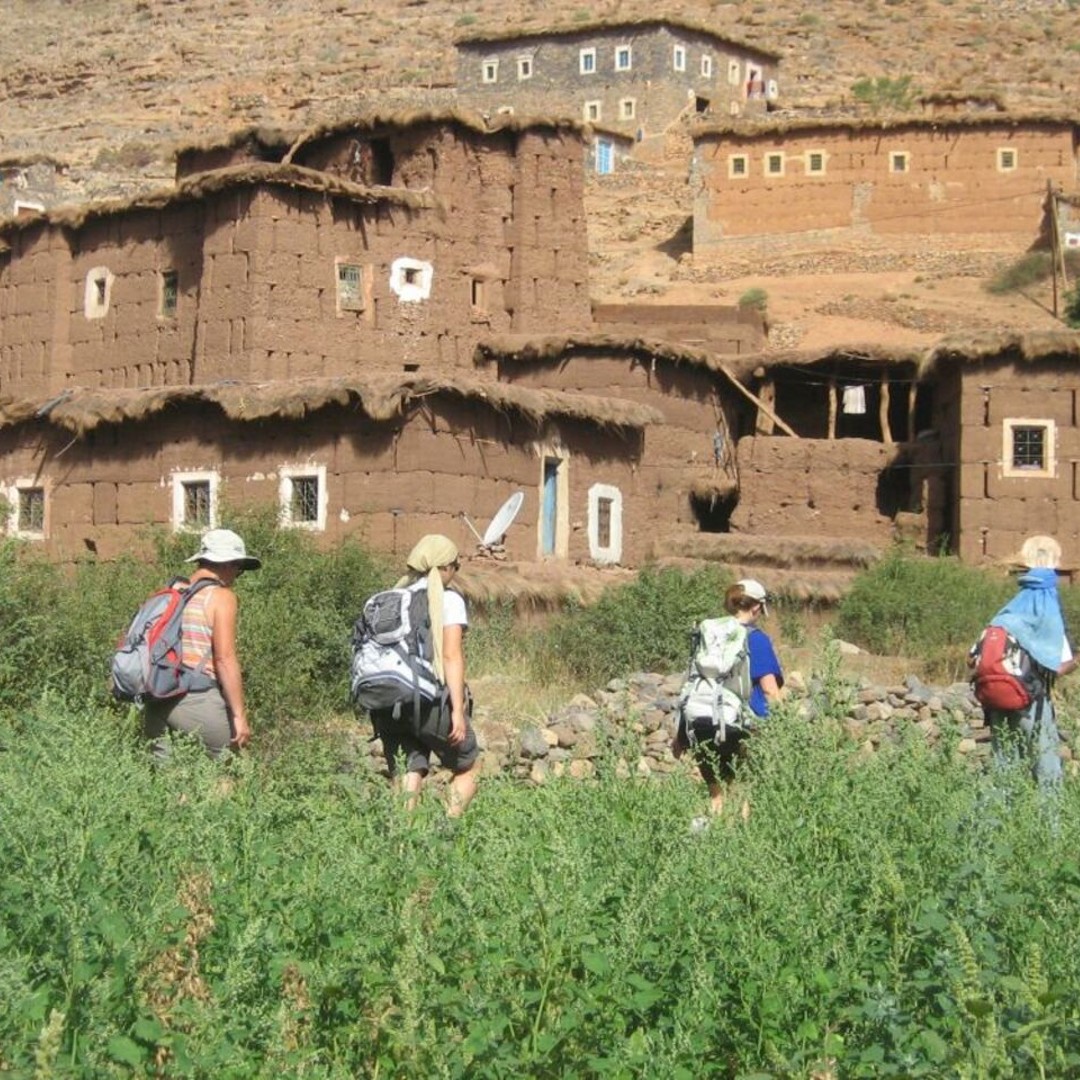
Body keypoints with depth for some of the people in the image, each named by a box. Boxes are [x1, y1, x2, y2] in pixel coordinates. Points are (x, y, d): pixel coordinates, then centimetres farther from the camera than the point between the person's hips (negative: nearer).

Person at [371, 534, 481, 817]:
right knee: (468, 767, 16)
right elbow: (452, 656, -12)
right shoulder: (448, 600, -2)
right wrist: (458, 710, -15)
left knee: (408, 772, 9)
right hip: (432, 701, -4)